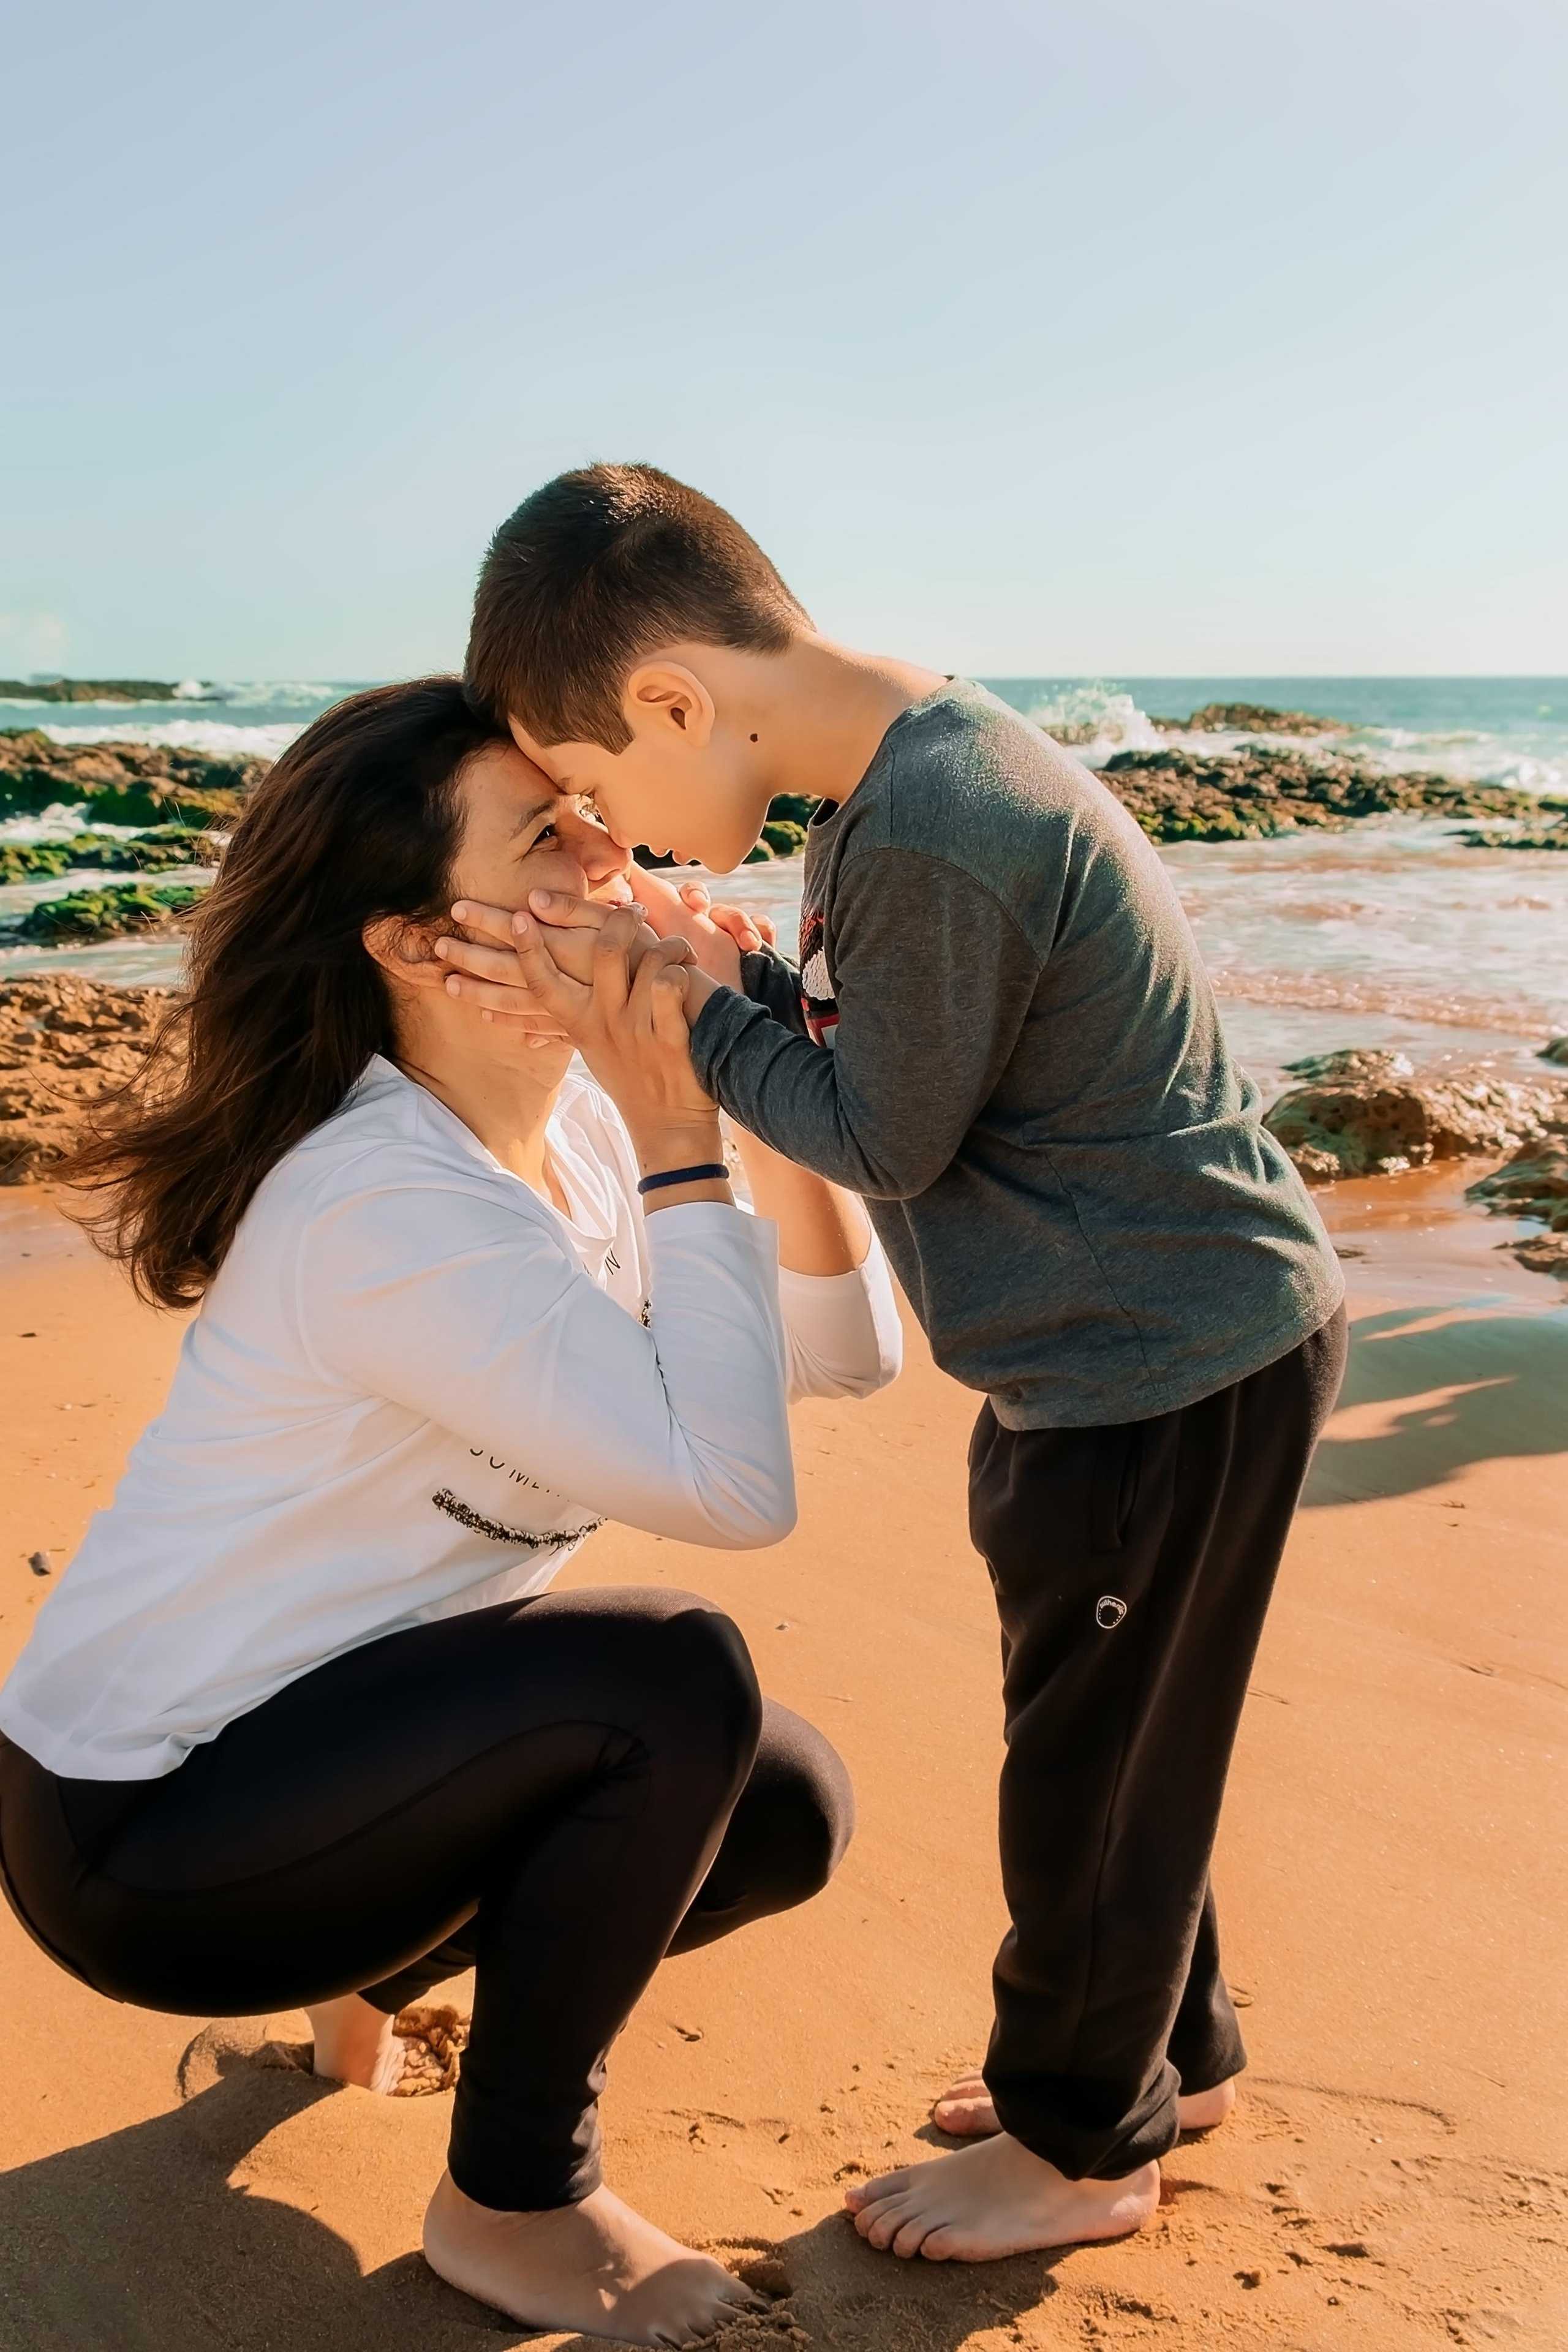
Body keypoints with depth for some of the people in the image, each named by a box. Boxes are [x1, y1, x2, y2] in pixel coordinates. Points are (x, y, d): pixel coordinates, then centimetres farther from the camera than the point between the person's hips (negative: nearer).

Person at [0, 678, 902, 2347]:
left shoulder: (577, 1122, -2)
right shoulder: (390, 1205, -30)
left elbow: (843, 1354, -3)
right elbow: (731, 1484, -34)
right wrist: (679, 1146, -27)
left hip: (328, 1730, 8)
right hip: (141, 1833, -8)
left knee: (789, 1815, 2)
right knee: (675, 1684, -26)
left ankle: (379, 1962, 22)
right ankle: (511, 2206, -3)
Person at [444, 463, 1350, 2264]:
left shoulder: (932, 834, -28)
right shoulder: (911, 772, 4)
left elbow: (881, 1139, -18)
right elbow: (847, 1034, 9)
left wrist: (682, 1007, -10)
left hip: (1177, 1361, -10)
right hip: (1137, 1342, 10)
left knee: (1092, 1752, 7)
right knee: (1097, 1722, 22)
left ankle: (1080, 2144, 29)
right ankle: (1166, 2052, 42)